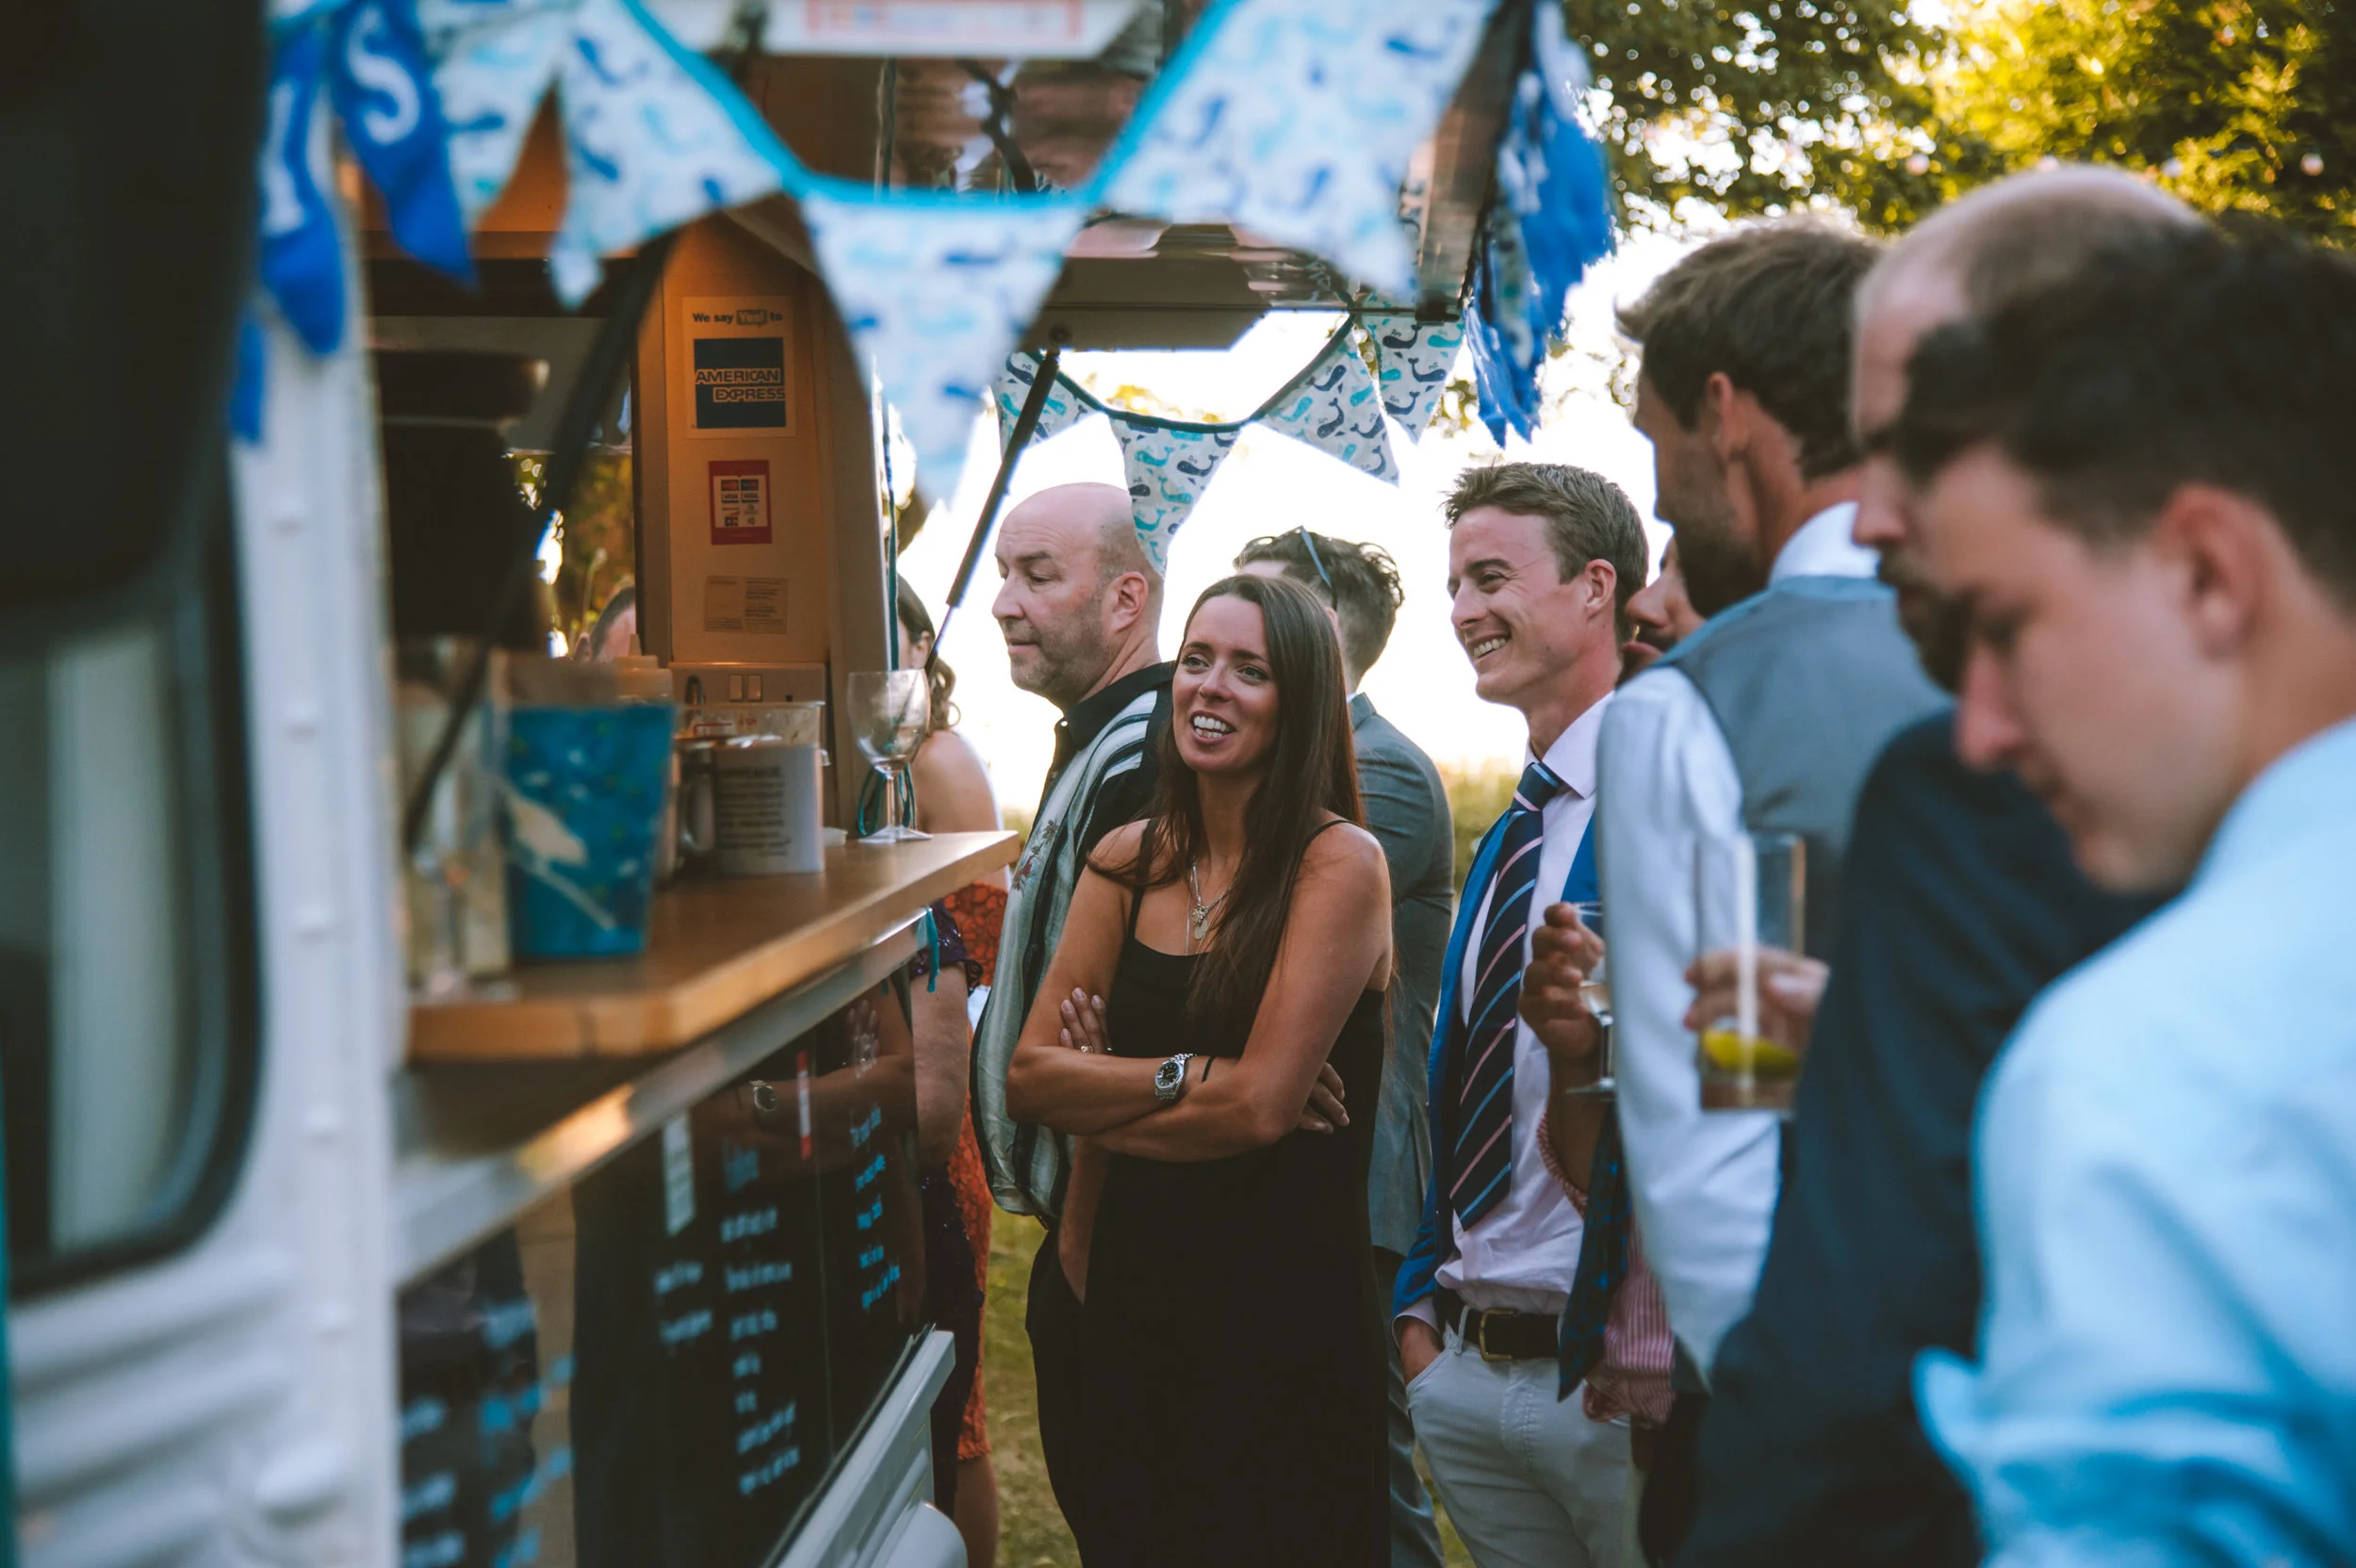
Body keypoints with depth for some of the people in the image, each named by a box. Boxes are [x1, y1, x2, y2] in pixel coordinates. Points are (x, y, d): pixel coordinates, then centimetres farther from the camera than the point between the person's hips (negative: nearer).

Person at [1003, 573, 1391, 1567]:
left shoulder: (1340, 863, -11)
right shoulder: (1128, 862, 5)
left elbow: (1265, 1103, -17)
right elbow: (1028, 1076, -2)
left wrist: (1102, 1095, -4)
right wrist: (1189, 1077, -15)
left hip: (1285, 1307, -5)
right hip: (1135, 1289, 5)